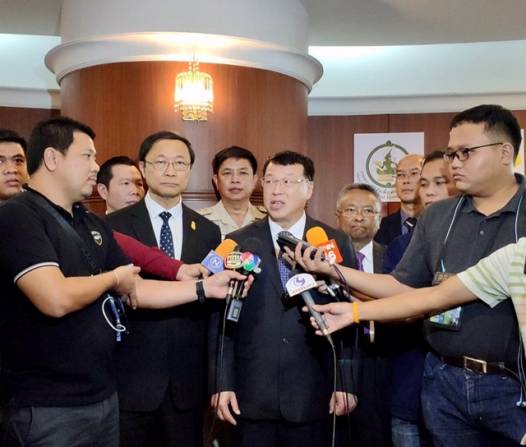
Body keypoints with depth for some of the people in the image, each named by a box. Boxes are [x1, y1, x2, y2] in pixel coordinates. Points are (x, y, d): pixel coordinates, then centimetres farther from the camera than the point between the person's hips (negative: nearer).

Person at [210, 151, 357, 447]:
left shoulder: (335, 243, 2)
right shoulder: (237, 243, 3)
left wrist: (346, 383, -2)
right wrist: (222, 383, -3)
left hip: (312, 396, 0)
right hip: (251, 396, 1)